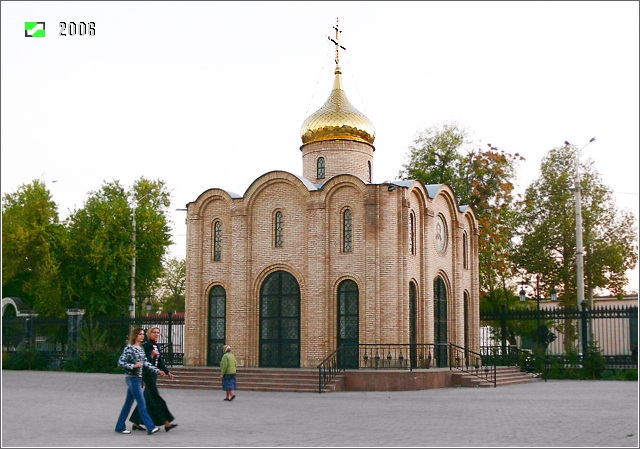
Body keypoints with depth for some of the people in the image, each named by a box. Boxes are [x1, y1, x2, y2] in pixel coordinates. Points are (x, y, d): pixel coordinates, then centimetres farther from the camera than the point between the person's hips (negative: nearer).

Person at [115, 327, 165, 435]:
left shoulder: (141, 348, 13)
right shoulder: (129, 348, -11)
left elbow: (146, 363, 15)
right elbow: (120, 362, -13)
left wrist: (157, 370, 7)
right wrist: (133, 366, -21)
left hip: (138, 378, 8)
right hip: (132, 378, -8)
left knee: (129, 403, 13)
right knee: (142, 403, -10)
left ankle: (120, 427, 21)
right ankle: (150, 427, -11)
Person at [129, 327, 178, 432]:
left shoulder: (156, 346, 14)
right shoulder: (145, 345, -11)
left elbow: (160, 362, 17)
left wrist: (168, 372, 9)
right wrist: (151, 355, -28)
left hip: (153, 375, 9)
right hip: (147, 375, -9)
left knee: (147, 400, 11)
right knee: (157, 399, -9)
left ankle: (136, 423, 18)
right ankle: (166, 423, -10)